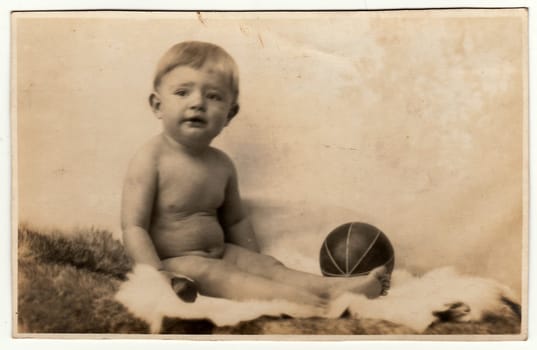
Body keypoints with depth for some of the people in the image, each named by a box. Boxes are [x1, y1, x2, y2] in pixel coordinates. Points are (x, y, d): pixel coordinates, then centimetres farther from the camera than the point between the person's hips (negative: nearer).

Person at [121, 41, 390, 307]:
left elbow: (235, 220, 18)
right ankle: (286, 296, -47)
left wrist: (255, 264, 15)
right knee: (209, 273, -31)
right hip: (174, 261, -7)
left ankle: (333, 287, -23)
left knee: (267, 266, -10)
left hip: (219, 253, 7)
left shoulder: (221, 165, 5)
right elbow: (133, 226, -17)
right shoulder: (151, 160, -15)